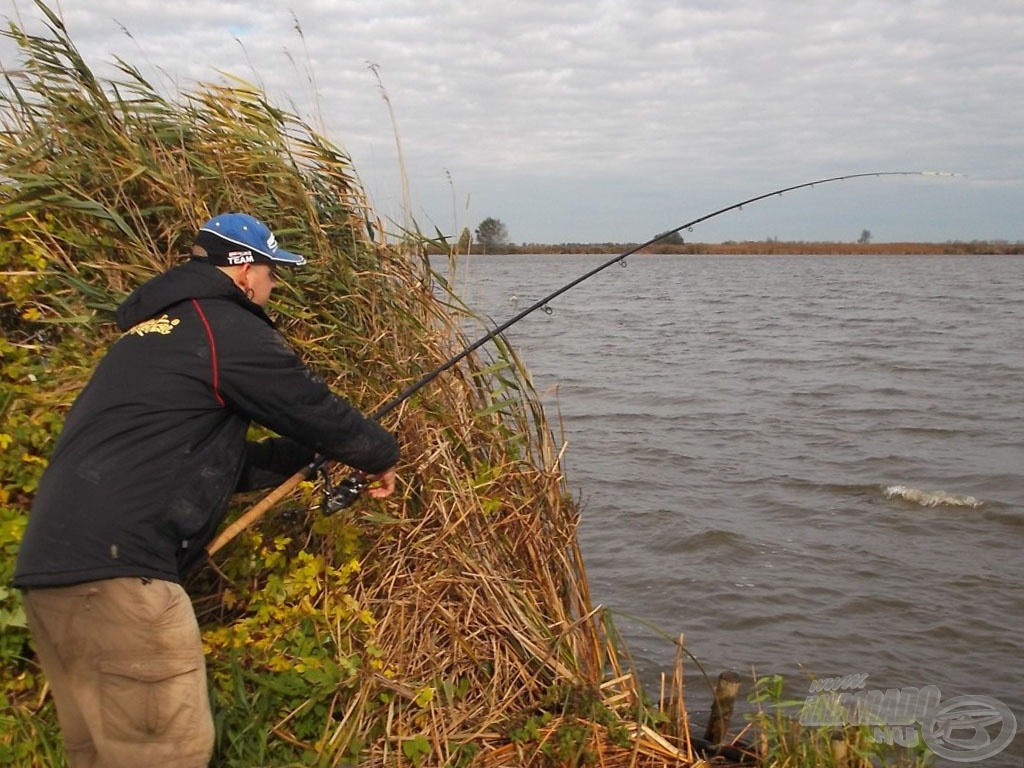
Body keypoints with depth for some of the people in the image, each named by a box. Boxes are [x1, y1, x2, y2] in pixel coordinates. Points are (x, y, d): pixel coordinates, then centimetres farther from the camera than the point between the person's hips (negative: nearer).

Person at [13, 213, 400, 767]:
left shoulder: (151, 333, 25)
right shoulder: (229, 328, -4)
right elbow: (315, 410, 1)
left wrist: (309, 451, 29)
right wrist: (380, 458, 20)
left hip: (48, 566, 10)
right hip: (115, 568, -10)